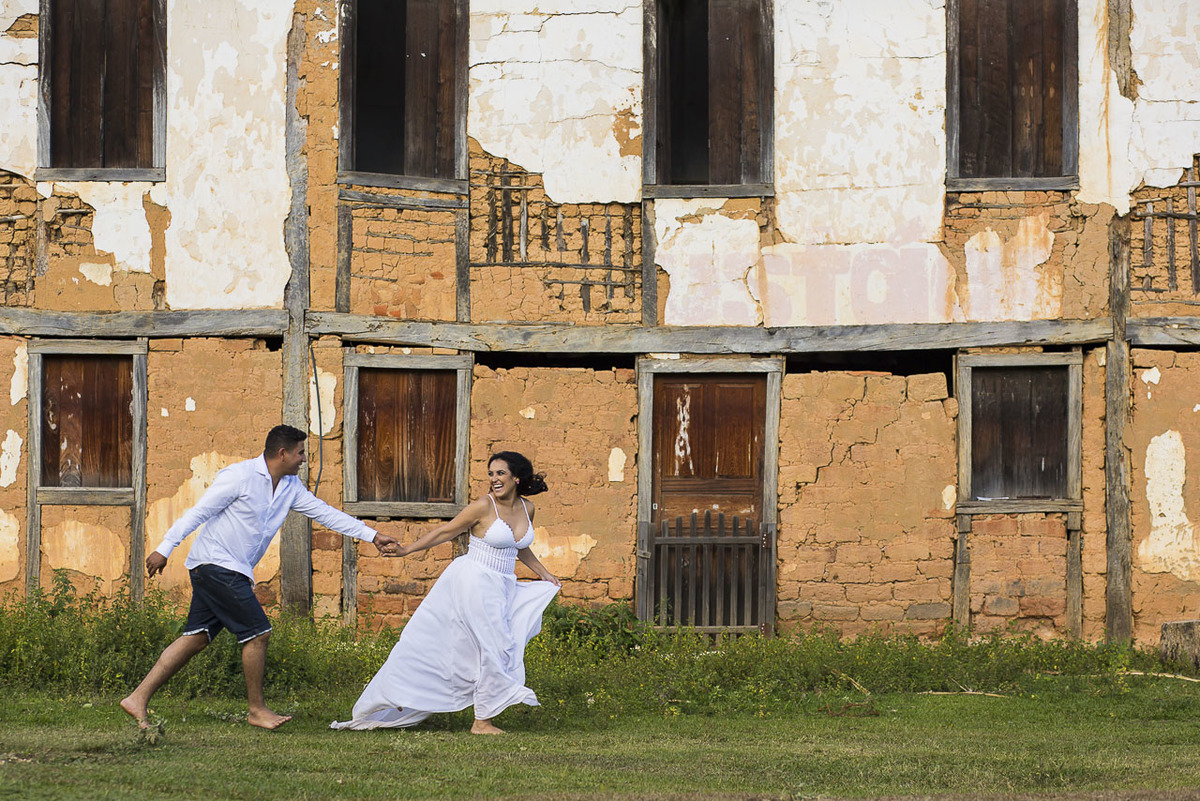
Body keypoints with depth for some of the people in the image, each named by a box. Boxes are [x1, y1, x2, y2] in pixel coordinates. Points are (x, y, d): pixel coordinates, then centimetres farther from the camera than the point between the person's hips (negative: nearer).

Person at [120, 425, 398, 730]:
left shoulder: (290, 487, 11)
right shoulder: (240, 476, -13)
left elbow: (324, 512, 16)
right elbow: (198, 512, -12)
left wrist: (372, 536, 14)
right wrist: (164, 550, -14)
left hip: (235, 572, 9)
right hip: (216, 564, -9)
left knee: (196, 638, 5)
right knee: (258, 633, -8)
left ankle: (138, 698, 5)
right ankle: (257, 710, 4)